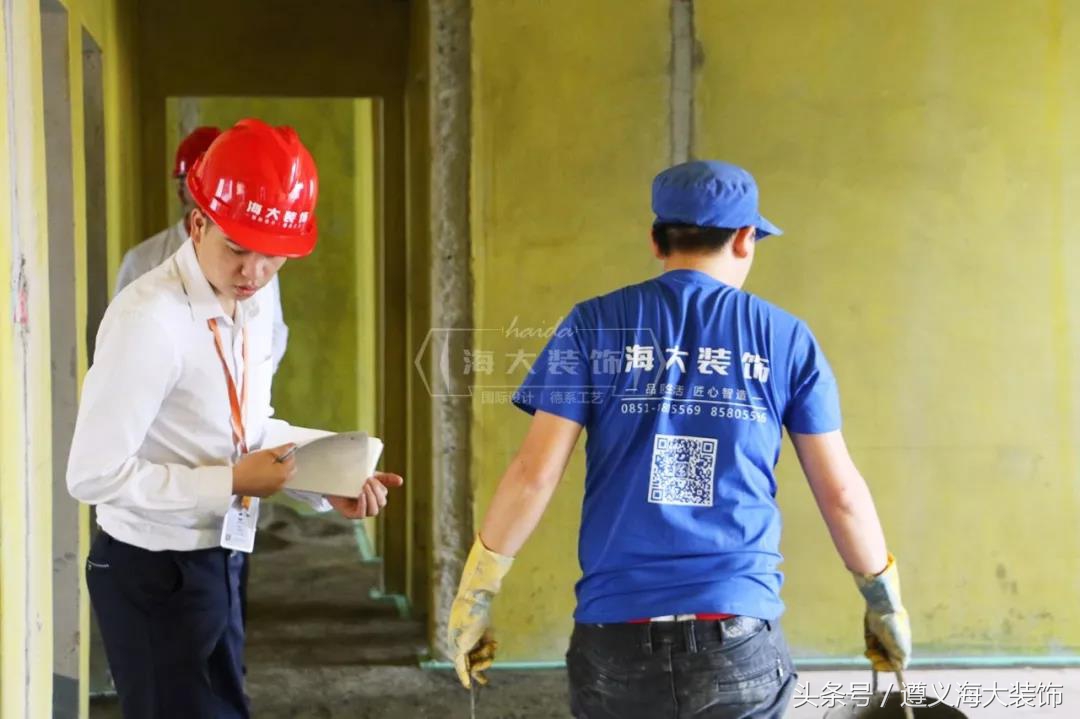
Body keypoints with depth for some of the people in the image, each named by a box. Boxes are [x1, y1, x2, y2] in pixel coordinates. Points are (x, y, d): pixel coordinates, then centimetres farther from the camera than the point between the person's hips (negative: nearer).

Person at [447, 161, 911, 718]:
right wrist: (884, 599, 20)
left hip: (617, 639, 0)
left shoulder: (596, 325, 3)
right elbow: (841, 492, 7)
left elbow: (534, 472, -3)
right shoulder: (785, 338, 5)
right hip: (738, 642, 0)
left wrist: (475, 590, 6)